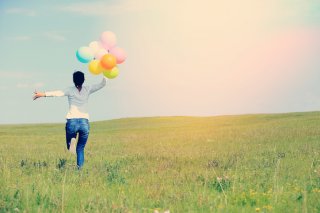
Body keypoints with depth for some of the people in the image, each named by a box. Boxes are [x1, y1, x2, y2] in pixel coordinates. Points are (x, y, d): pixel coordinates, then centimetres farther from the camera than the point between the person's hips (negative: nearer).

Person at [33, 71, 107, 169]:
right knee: (80, 148, 12)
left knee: (69, 144, 16)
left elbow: (58, 93, -12)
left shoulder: (70, 90, 3)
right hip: (85, 122, 2)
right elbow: (103, 84, 10)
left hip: (72, 121, -1)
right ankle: (80, 168, -5)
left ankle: (72, 142, -19)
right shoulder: (88, 89, 9)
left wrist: (43, 94, -20)